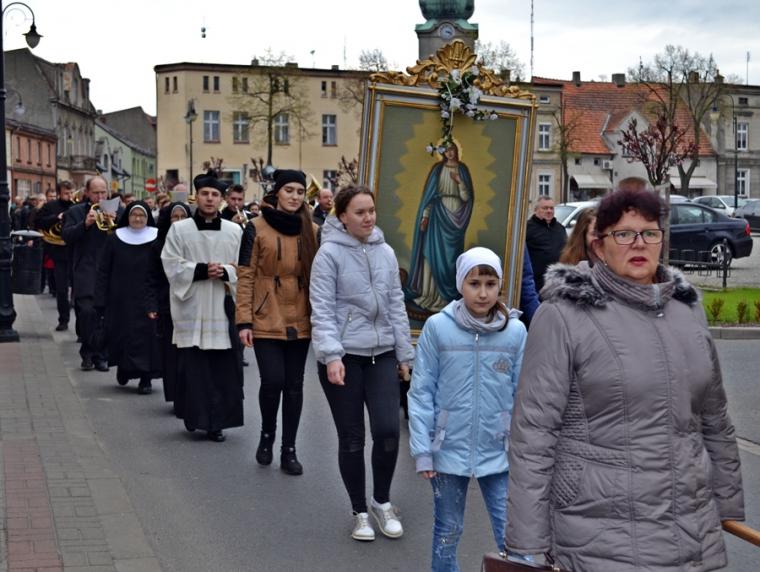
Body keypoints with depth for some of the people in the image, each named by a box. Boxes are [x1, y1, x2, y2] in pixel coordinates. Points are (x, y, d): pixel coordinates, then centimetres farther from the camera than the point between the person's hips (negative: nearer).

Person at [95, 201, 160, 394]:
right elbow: (103, 271, 2)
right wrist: (101, 301, -3)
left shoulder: (156, 240, -3)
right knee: (122, 336, 8)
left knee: (146, 335, -2)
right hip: (121, 300, 1)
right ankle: (123, 368, 34)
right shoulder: (115, 239, 2)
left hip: (147, 300, -1)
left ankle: (146, 378, 7)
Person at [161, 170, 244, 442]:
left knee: (223, 369, -1)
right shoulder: (179, 229, 4)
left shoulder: (235, 231, 7)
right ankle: (196, 417, 15)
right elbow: (171, 266, -1)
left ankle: (217, 421, 7)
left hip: (223, 308, 1)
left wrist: (225, 272, -13)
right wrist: (201, 270, -13)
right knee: (193, 368, 0)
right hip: (191, 308, -1)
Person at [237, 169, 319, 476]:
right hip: (266, 321, -3)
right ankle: (267, 435, 18)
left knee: (294, 385, 6)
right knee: (272, 381, -10)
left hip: (300, 322, 3)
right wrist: (244, 320, -8)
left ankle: (289, 450, 18)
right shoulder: (257, 228, -2)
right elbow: (245, 276, -3)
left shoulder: (312, 231, 7)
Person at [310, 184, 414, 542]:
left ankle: (382, 502, 19)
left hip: (382, 355, 4)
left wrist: (404, 354, 12)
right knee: (351, 438, 5)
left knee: (388, 430, -6)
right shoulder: (329, 253, -8)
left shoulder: (386, 253, 7)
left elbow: (396, 306, 12)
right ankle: (359, 512, 23)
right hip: (343, 358, -4)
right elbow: (322, 310, -12)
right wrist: (331, 355, -21)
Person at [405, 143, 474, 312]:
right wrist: (425, 215, -5)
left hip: (455, 216, 0)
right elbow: (429, 193, 3)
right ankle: (429, 293, 0)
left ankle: (448, 294, 5)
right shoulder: (437, 169, 6)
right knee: (434, 251, -3)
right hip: (438, 214, 0)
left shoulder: (462, 170, 5)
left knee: (451, 254, 1)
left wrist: (459, 181, -17)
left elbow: (466, 197, -2)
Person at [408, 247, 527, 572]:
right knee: (448, 531, 16)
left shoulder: (516, 331, -5)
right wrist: (422, 449, -7)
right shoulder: (438, 327, -8)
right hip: (449, 450, 0)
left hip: (499, 453, 0)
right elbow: (422, 392, -5)